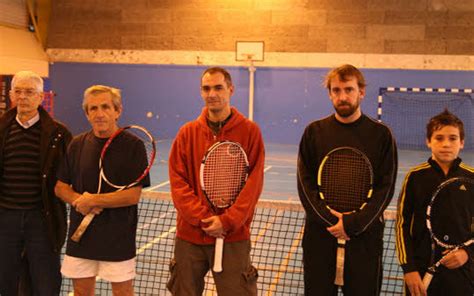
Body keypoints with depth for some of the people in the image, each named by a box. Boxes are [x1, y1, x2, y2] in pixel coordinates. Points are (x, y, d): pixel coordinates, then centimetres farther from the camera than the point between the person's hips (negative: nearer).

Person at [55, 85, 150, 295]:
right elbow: (60, 187, 8)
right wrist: (79, 200, -12)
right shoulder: (77, 144, 5)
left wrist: (91, 201, -14)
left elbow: (133, 195, -15)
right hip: (80, 235, 4)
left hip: (118, 239, -4)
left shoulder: (133, 146, -9)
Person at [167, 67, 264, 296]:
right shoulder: (188, 132, 5)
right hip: (189, 235, 3)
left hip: (234, 236, -2)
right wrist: (201, 218, -12)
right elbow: (178, 181, -1)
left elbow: (253, 183, -7)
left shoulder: (249, 131, -2)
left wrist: (227, 221, -14)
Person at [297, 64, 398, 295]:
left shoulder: (381, 134, 1)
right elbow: (305, 183, 1)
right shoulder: (314, 132, 5)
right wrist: (328, 219, -12)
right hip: (319, 233, 1)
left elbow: (385, 188, -3)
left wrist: (353, 223, -14)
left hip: (365, 235, -1)